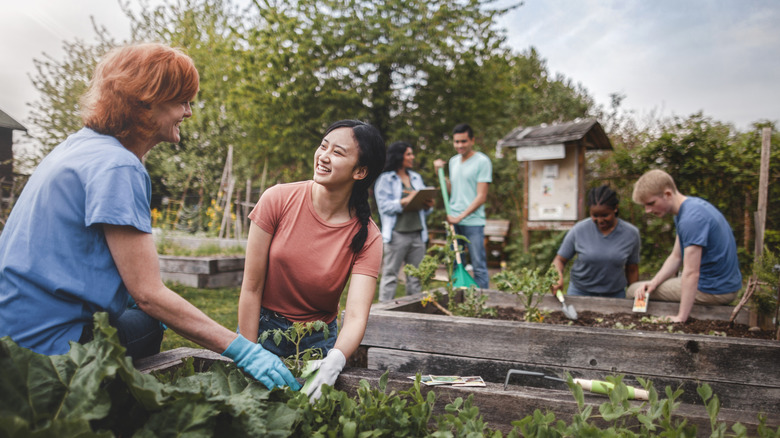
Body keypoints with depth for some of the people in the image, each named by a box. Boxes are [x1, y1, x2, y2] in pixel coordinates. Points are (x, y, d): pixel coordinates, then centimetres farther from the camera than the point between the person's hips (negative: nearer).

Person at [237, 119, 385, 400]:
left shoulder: (367, 237, -16)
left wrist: (334, 362, -45)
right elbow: (251, 287, -13)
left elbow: (356, 317, -24)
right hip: (263, 327, 0)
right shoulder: (278, 200, -16)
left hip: (318, 340, 0)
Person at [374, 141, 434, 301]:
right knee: (390, 275, -3)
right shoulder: (385, 179, 1)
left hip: (417, 233, 6)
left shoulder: (416, 177, 19)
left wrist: (428, 205, -3)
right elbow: (384, 206, -10)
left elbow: (424, 205, 20)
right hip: (397, 233, -6)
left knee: (415, 276, 8)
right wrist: (406, 201, -19)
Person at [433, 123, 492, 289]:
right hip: (453, 220, 6)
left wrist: (461, 216, -15)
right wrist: (440, 172, 10)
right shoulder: (453, 161, 15)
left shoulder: (482, 161, -5)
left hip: (473, 221, -6)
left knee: (479, 267, -2)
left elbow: (481, 197, -10)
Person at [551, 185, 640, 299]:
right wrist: (559, 278, -23)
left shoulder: (631, 233, -5)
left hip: (615, 294, 1)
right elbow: (560, 260, -3)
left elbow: (632, 270, 5)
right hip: (579, 292, -1)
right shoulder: (579, 230, -9)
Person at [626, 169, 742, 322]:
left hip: (714, 291, -10)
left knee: (633, 291, -5)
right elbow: (676, 257, 10)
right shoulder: (691, 206, 7)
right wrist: (654, 282, -4)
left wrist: (681, 318, -28)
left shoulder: (691, 219, -26)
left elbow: (691, 273, -29)